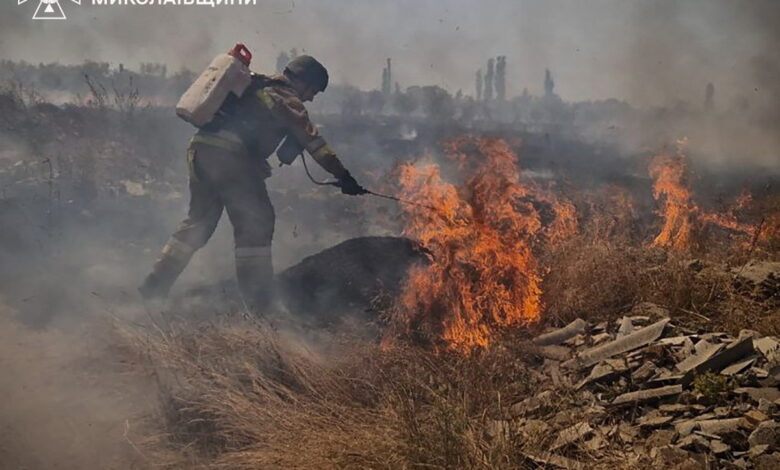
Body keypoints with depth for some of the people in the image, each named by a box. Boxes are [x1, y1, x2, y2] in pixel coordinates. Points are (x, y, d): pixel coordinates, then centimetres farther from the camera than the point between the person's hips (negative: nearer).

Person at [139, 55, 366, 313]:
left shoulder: (258, 86, 28)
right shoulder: (285, 96, 2)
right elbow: (313, 140, -5)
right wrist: (342, 175, -7)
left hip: (200, 147, 9)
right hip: (229, 154, -9)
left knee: (199, 220, 17)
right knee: (256, 222, -3)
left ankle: (154, 287, 21)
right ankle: (259, 301, -4)